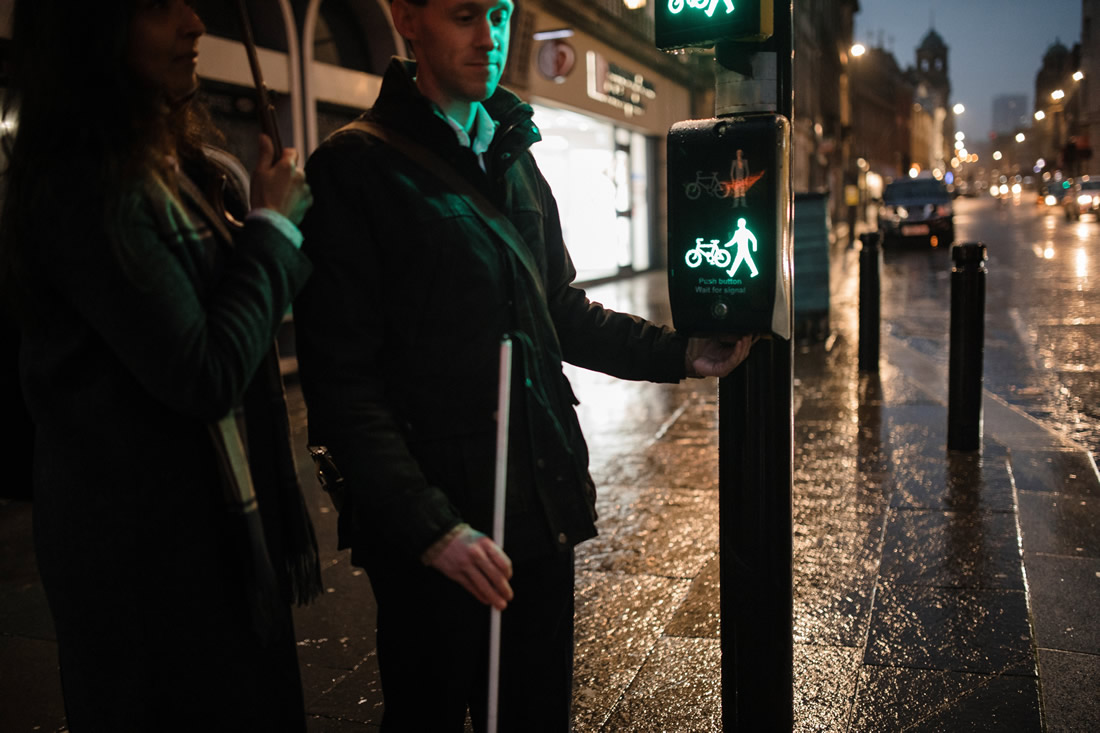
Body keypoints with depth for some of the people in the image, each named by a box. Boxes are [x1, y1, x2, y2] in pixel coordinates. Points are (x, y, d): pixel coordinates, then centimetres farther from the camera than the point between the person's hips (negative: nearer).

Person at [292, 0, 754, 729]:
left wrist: (678, 353, 6)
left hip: (544, 506, 6)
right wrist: (430, 526, -19)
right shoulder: (356, 167, -9)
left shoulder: (513, 156, 13)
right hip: (441, 525, -6)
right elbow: (342, 378, -14)